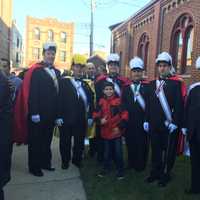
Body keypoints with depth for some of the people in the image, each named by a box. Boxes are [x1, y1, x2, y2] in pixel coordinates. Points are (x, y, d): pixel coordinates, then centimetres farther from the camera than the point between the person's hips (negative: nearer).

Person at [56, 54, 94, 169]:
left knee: (80, 141, 12)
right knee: (65, 141, 9)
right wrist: (59, 116, -12)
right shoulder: (64, 82, -1)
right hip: (67, 118, -3)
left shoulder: (86, 84, 9)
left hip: (81, 120, 3)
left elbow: (90, 101, 8)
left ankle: (77, 160, 31)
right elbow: (59, 99, -6)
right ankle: (65, 161, 27)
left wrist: (90, 116, 1)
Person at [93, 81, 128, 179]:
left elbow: (124, 115, -8)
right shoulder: (101, 101, 1)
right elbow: (95, 114, 7)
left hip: (116, 131, -3)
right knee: (106, 151, 18)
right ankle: (106, 168, 35)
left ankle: (120, 170, 23)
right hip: (105, 131, 4)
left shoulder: (118, 101, -9)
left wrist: (120, 127, -13)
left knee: (118, 152, 6)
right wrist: (100, 120, -12)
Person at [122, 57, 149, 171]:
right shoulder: (126, 87, 6)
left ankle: (140, 165, 26)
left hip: (143, 122, -2)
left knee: (142, 144, 6)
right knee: (130, 144, 13)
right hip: (130, 122, 3)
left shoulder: (147, 86, -2)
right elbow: (123, 104, 4)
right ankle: (131, 164, 31)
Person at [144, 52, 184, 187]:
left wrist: (175, 123, -16)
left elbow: (179, 105, -11)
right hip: (154, 124, 4)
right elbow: (149, 103, 10)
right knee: (155, 149, 15)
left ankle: (165, 175, 26)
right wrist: (147, 120, 7)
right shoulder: (152, 84, 9)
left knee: (168, 151, 9)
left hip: (169, 125, -4)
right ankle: (155, 172, 31)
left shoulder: (176, 83, -6)